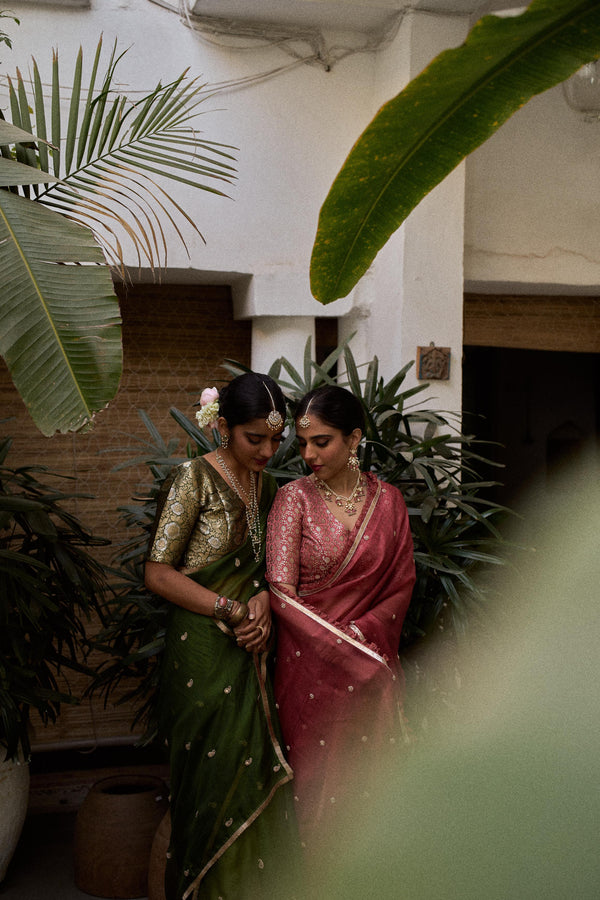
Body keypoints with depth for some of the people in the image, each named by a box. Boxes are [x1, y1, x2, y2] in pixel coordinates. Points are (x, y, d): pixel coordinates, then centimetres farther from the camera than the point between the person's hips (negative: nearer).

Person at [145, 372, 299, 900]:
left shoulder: (266, 485, 11)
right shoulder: (195, 478, -10)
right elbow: (158, 573, -12)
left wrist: (263, 600, -5)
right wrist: (232, 610, -16)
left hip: (252, 647, 6)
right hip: (204, 653, -6)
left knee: (254, 773, 9)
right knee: (216, 780, 0)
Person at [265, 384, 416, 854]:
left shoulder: (387, 499, 5)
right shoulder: (294, 498, -3)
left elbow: (402, 585, 8)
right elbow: (282, 591, -10)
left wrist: (362, 633, -9)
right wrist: (351, 652, -14)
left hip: (376, 665, 2)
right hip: (311, 666, -2)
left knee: (370, 780, 6)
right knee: (319, 781, 2)